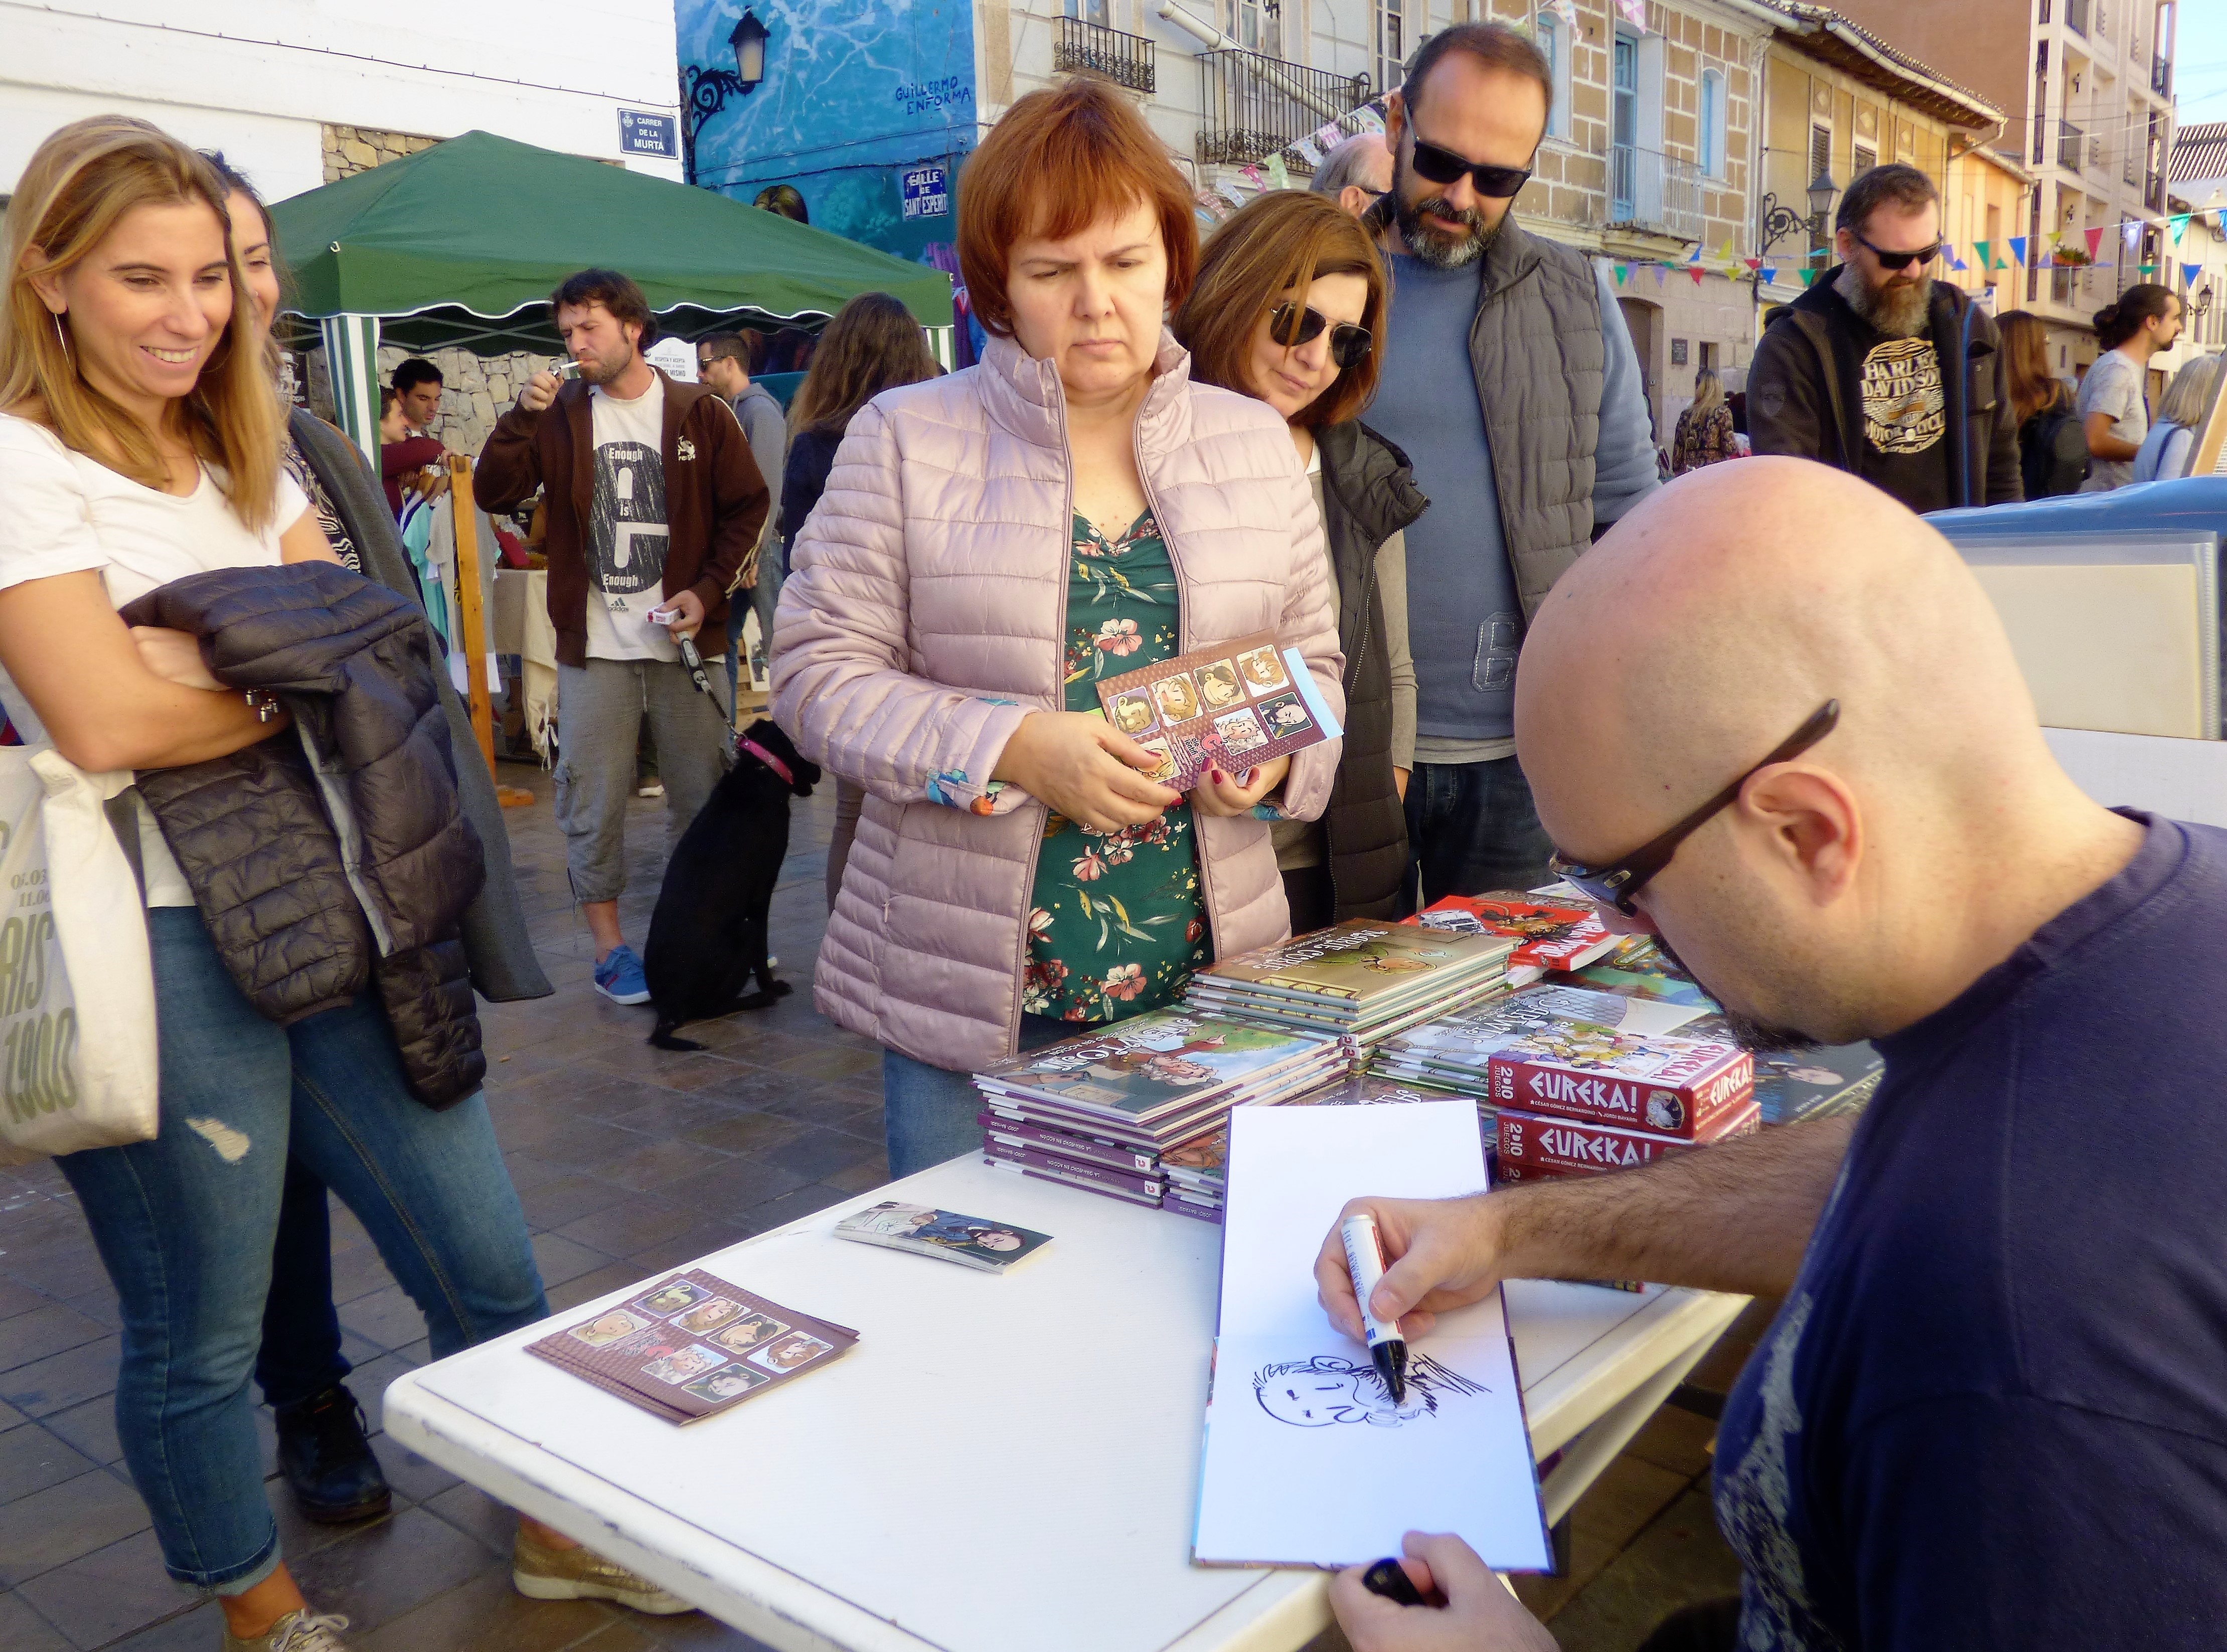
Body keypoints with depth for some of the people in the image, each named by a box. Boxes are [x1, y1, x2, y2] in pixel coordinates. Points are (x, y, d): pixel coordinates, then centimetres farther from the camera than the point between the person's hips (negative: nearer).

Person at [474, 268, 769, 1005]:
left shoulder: (700, 413, 1)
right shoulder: (560, 418, 7)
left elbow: (747, 507, 4)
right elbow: (492, 494, 0)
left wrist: (708, 590, -7)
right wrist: (522, 415, -12)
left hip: (683, 637, -1)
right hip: (593, 645, 1)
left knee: (701, 795, 7)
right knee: (593, 801, 2)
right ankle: (609, 946, 13)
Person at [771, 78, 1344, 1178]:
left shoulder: (1254, 442, 9)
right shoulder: (907, 438, -1)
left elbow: (1312, 662, 14)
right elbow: (818, 672, -5)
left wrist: (1277, 750, -9)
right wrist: (1016, 749, -19)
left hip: (1207, 984, 3)